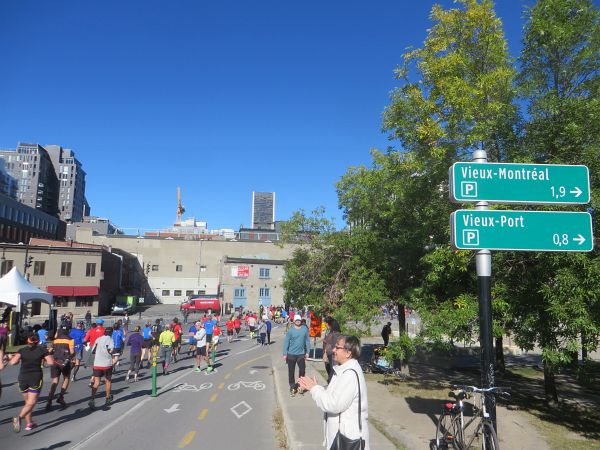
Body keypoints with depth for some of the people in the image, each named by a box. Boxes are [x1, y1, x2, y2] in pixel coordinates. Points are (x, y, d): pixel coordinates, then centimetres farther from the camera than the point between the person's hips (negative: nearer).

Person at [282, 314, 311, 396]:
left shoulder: (305, 329, -3)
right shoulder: (290, 330, -8)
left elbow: (307, 341, 4)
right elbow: (286, 342, -4)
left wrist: (307, 352, 3)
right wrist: (285, 354, -6)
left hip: (301, 354, 1)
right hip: (291, 354, -1)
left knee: (302, 370, 1)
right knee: (291, 372, 7)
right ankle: (292, 387, 21)